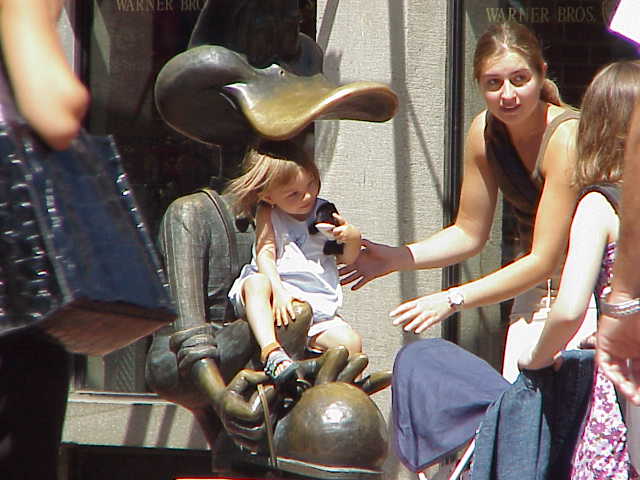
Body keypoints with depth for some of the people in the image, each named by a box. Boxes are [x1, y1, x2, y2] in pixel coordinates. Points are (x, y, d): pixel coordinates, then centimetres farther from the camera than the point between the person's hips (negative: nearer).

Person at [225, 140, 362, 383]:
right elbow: (265, 253, -9)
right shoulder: (267, 214, 6)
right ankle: (272, 354, -49)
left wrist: (353, 237, -6)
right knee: (257, 282, -37)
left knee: (351, 343, -20)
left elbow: (346, 258, 17)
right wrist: (277, 290, -26)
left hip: (318, 306, 3)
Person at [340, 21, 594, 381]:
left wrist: (453, 300, -27)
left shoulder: (566, 137, -23)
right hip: (536, 290, 6)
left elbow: (544, 260, -24)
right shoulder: (485, 132, -3)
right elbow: (469, 234, 9)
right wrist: (395, 258, -4)